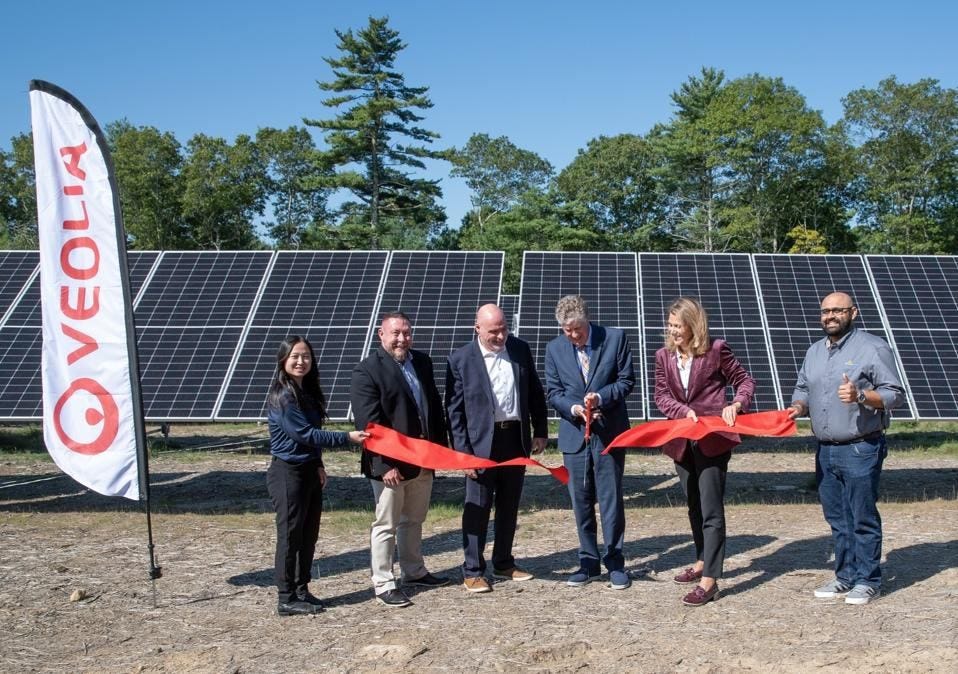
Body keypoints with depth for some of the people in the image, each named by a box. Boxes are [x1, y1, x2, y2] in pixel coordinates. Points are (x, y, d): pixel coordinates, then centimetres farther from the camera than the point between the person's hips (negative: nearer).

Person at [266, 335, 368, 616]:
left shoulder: (308, 392, 10)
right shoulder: (282, 397, -16)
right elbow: (304, 434, -20)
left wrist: (318, 465, 6)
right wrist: (347, 437, -21)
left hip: (309, 472, 8)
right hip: (288, 474, -8)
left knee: (308, 535, 12)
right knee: (290, 535, -1)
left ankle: (301, 590, 23)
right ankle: (286, 599, 7)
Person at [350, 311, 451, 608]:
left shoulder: (422, 362, 9)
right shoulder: (367, 371, -13)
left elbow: (435, 406, 15)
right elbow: (369, 423, -18)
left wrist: (441, 445, 9)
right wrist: (386, 464, -21)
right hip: (390, 464, -7)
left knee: (414, 519, 20)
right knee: (386, 525, 2)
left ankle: (414, 571, 33)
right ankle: (384, 584, 11)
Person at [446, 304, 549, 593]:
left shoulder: (520, 349, 3)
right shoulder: (461, 359, -9)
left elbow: (535, 392, 12)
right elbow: (454, 410, -7)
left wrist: (540, 431, 8)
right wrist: (463, 452, -12)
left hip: (516, 438, 4)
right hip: (481, 442, -4)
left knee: (509, 505, 14)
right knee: (477, 508, 1)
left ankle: (504, 563, 27)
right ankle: (473, 571, 10)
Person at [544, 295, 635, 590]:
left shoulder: (615, 338, -5)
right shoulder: (554, 348, 2)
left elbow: (627, 380, -3)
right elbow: (553, 391, 4)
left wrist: (600, 396, -18)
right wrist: (573, 408, -15)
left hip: (609, 432, -2)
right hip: (574, 433, 2)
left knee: (611, 498, 2)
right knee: (581, 500, 9)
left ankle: (615, 563, 13)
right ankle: (589, 562, 20)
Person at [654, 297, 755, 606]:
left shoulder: (716, 350, -7)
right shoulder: (664, 356, 5)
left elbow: (745, 381, 1)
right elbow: (661, 396, 4)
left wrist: (736, 404, -18)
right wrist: (683, 411, -14)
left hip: (712, 439, -5)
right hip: (682, 440, 6)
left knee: (711, 510, -7)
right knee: (694, 507, 19)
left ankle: (709, 581, -7)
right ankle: (702, 562, 37)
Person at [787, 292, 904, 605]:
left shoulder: (873, 347, -6)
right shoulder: (815, 351, 14)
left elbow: (894, 393, -9)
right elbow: (802, 388, 20)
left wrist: (860, 396, -24)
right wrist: (800, 406, -1)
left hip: (861, 450, -6)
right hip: (825, 450, 6)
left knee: (863, 518, -1)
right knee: (837, 518, 12)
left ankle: (867, 580, 9)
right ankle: (845, 575, 22)